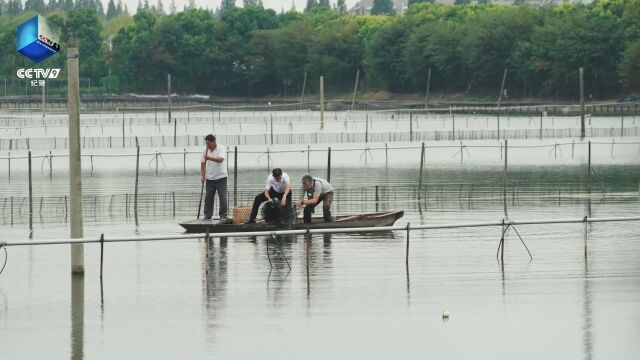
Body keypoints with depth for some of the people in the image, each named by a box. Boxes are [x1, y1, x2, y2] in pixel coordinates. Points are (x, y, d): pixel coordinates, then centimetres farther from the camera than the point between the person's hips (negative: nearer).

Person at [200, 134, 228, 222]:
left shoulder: (221, 148, -9)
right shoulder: (206, 150, 4)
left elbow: (220, 159, -25)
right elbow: (203, 163, 7)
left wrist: (209, 158, -31)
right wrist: (202, 175, -1)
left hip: (221, 177, -4)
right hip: (210, 178, 4)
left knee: (222, 197, -6)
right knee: (208, 197, 3)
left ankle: (223, 216, -1)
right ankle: (207, 216, 9)